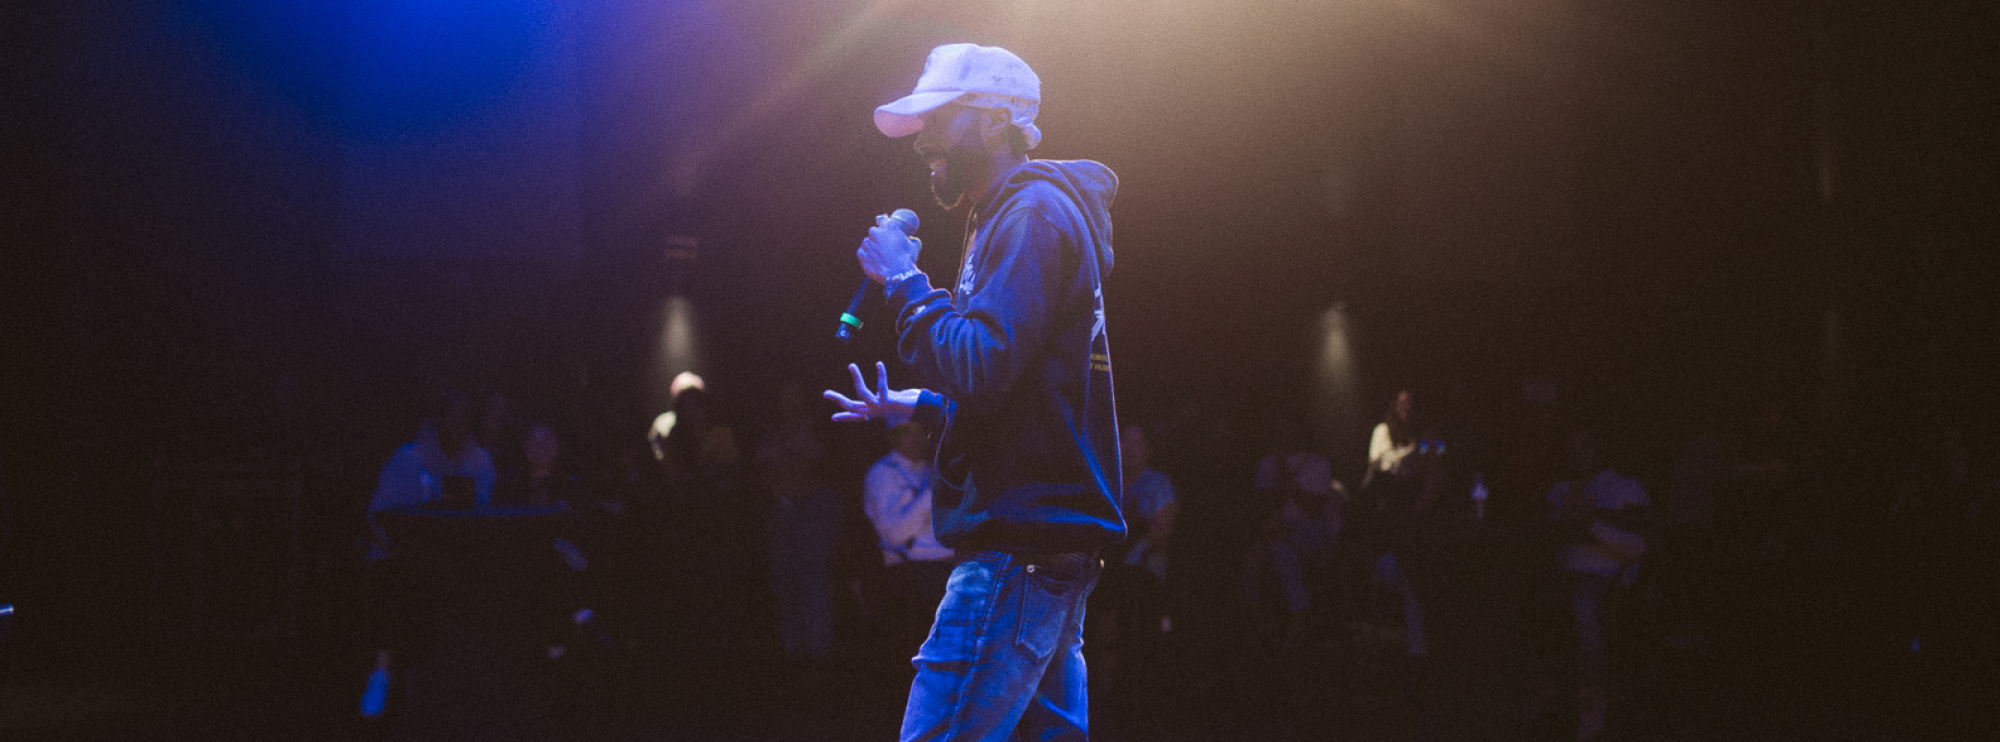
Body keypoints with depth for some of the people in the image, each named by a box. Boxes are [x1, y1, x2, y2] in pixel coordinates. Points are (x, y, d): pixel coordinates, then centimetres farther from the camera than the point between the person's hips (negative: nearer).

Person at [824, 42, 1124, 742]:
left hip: (1022, 543, -11)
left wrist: (905, 282, -9)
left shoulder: (1033, 213, -10)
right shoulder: (1016, 215, 23)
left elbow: (979, 369, -21)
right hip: (1053, 546, 11)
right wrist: (916, 408, 23)